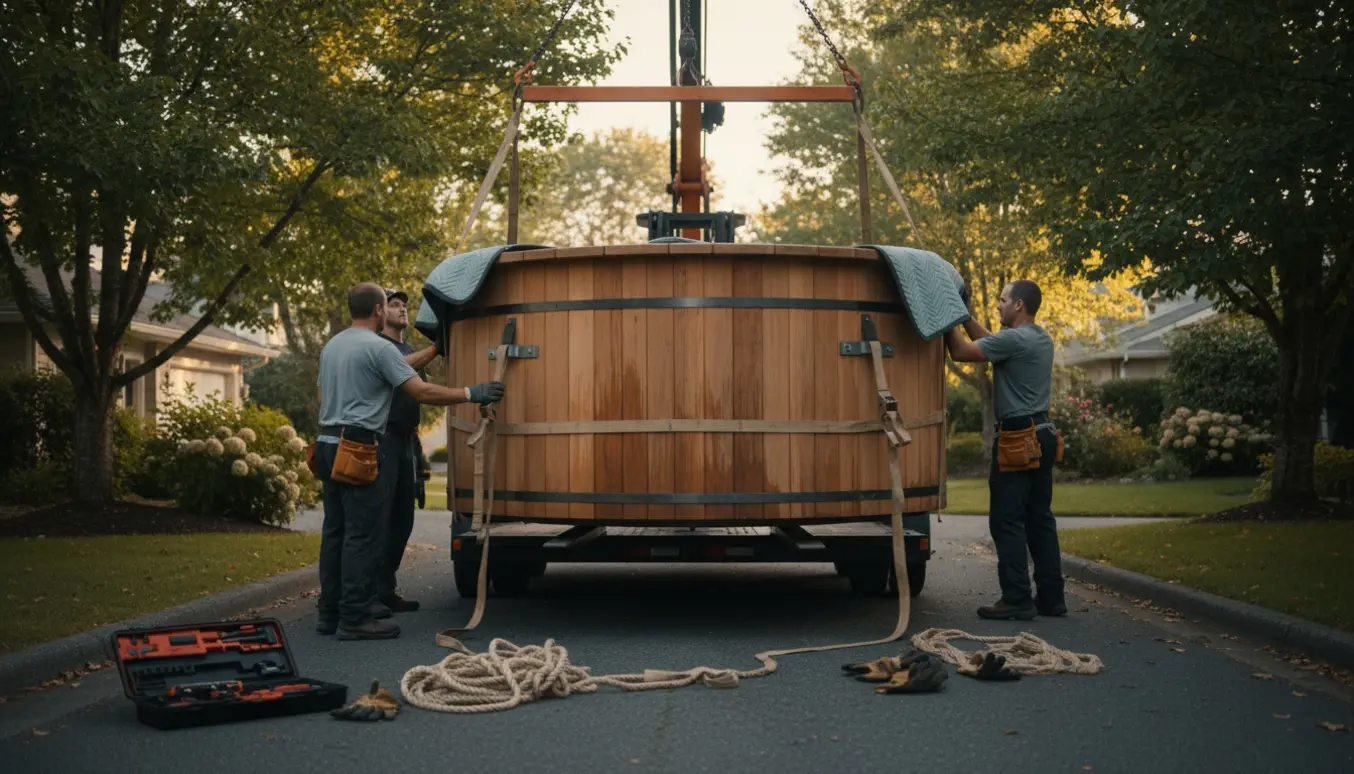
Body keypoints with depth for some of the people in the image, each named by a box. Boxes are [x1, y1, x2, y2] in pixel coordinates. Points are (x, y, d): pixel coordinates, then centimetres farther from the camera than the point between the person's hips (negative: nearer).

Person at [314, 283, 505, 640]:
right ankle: (354, 617, -5)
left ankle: (330, 613, 17)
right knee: (363, 536, -6)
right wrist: (470, 393, -10)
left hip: (328, 444, 9)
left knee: (335, 531, 13)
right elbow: (422, 392, -17)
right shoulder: (378, 347, -12)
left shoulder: (331, 346, 15)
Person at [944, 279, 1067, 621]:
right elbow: (988, 340, 23)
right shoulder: (1041, 339, 14)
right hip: (1042, 435, 9)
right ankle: (1050, 597, 14)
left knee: (1007, 520, -5)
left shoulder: (1013, 339, -16)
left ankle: (1017, 600, -4)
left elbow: (961, 352, -14)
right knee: (1039, 518, 11)